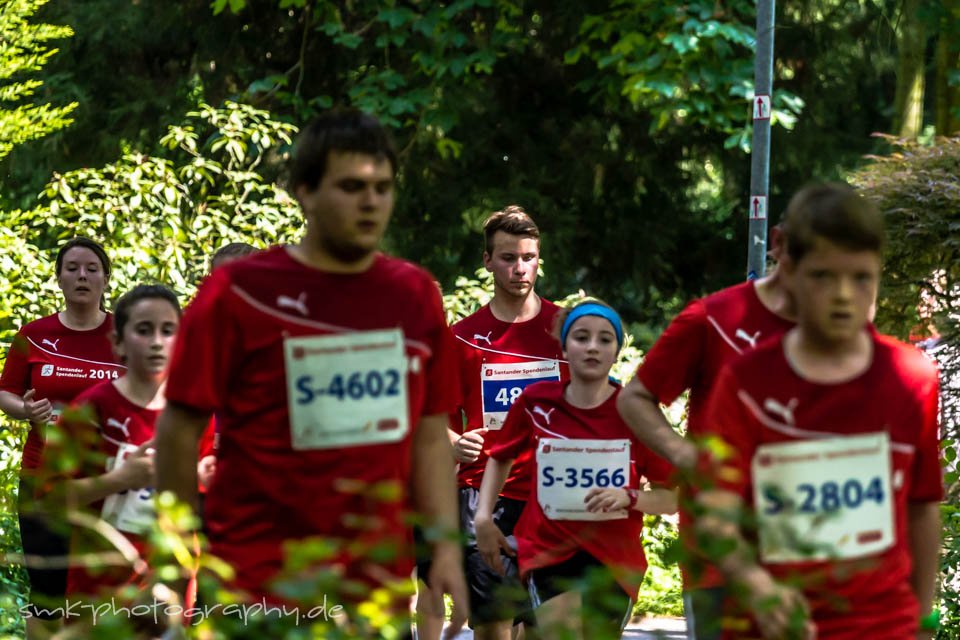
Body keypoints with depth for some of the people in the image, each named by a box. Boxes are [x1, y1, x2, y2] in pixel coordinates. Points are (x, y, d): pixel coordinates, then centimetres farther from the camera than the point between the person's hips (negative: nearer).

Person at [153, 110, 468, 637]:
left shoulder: (415, 295, 8)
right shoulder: (237, 293, -5)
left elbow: (429, 435, 13)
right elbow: (178, 430, -2)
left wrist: (446, 546, 5)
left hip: (381, 578, 4)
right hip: (262, 582, -4)